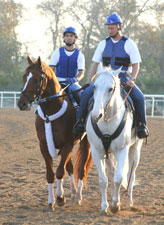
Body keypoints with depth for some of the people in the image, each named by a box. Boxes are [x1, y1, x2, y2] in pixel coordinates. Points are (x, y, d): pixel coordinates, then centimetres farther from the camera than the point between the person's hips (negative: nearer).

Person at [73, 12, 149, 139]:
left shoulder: (129, 44, 1)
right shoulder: (103, 44, 11)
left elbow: (136, 65, -1)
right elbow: (95, 63, 14)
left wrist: (132, 80, -18)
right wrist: (90, 80, 1)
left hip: (123, 77, -2)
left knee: (139, 97, -26)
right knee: (87, 93, -21)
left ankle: (142, 125, -11)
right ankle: (80, 121, -12)